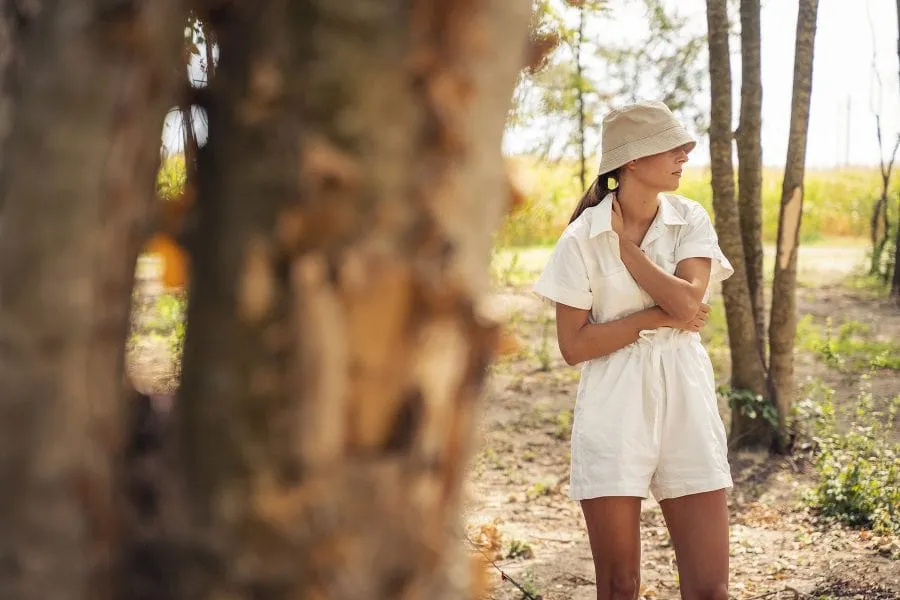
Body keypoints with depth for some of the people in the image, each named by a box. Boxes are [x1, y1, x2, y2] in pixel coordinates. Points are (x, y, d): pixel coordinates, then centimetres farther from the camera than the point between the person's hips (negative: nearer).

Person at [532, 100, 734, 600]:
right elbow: (573, 345, -7)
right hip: (614, 413, -2)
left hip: (685, 404, 2)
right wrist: (657, 318, -10)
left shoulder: (691, 221, 4)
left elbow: (688, 301, -13)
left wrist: (623, 241, -9)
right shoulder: (583, 236, -4)